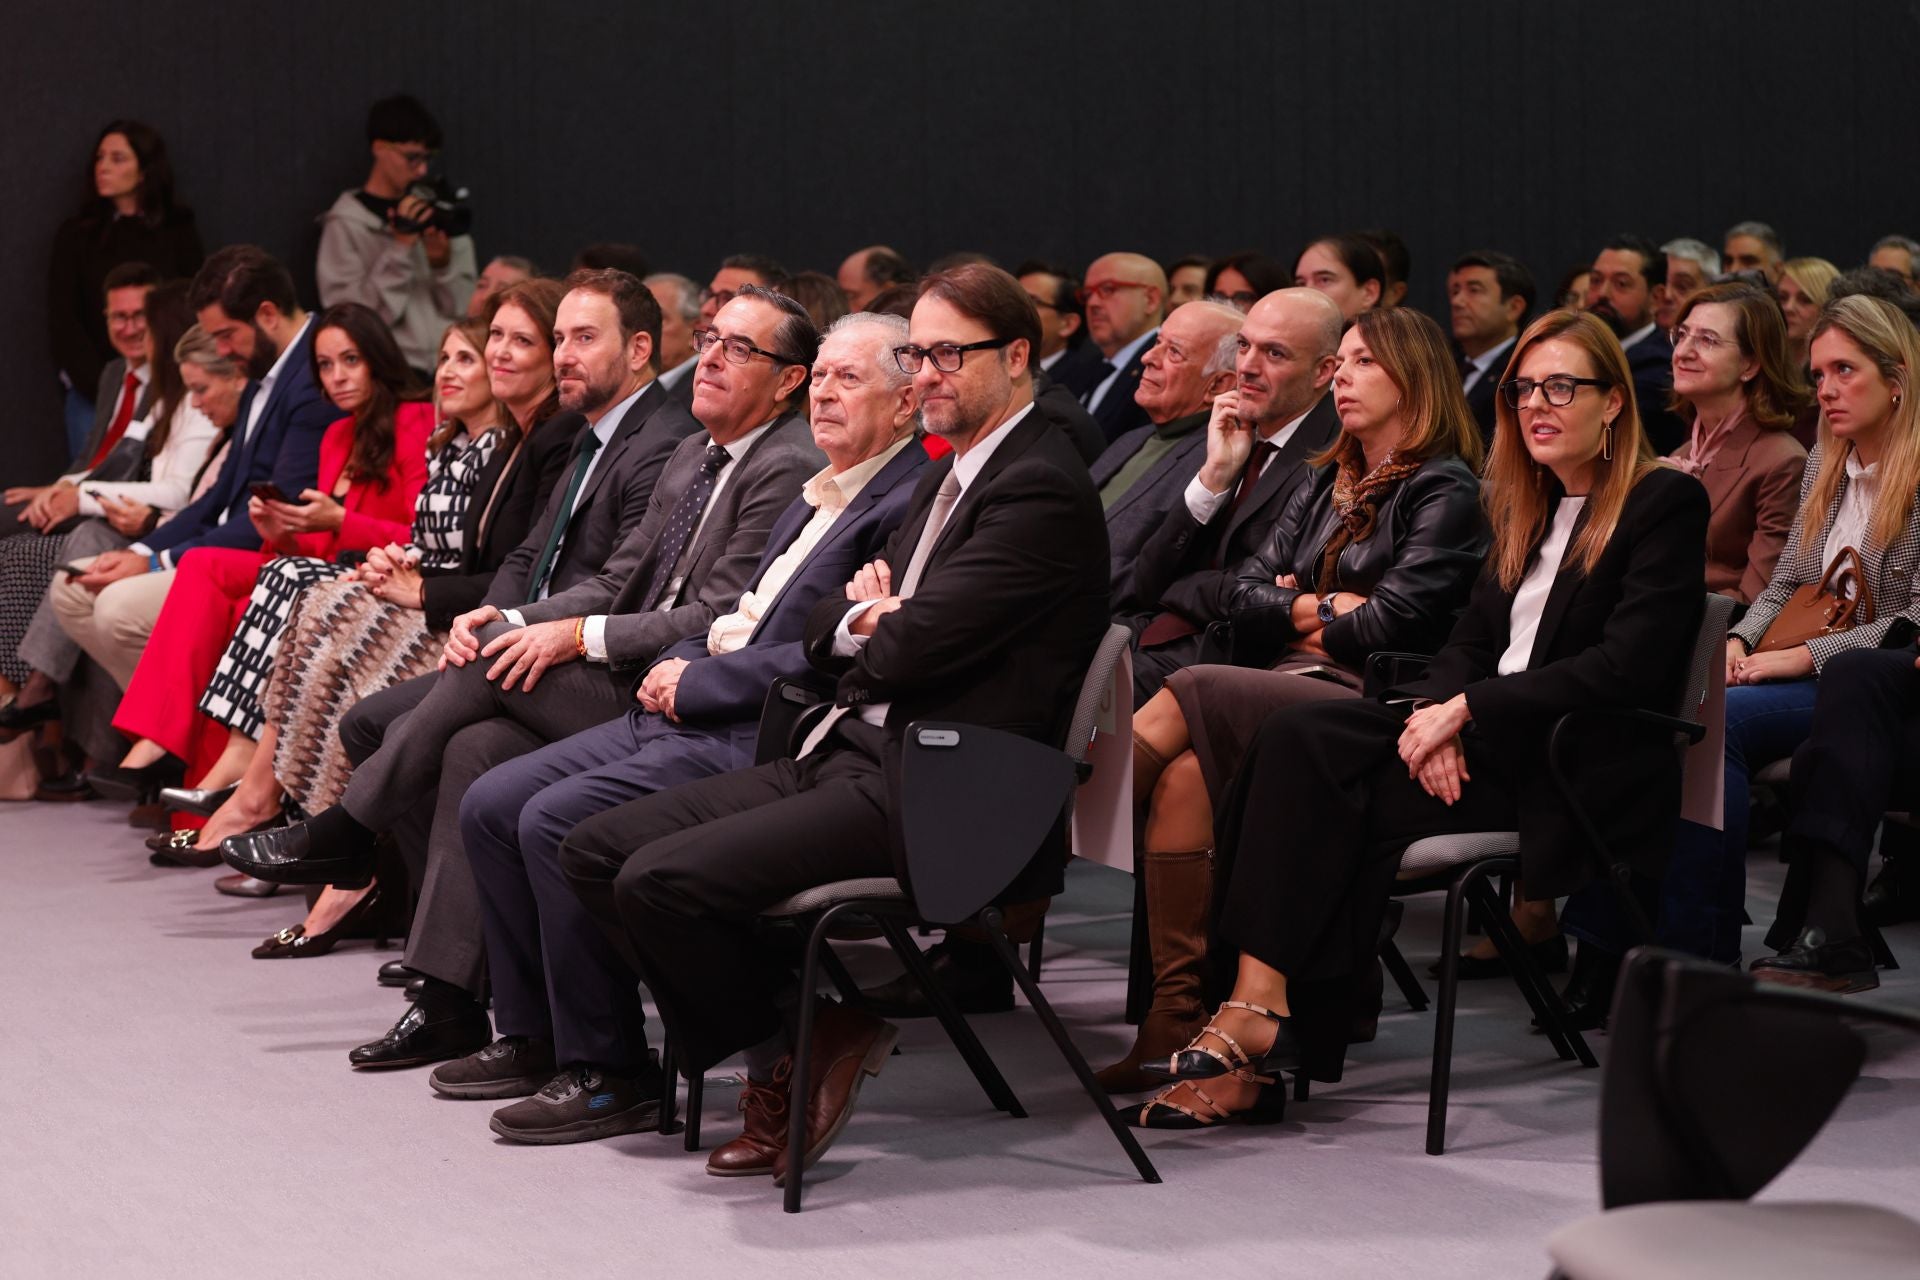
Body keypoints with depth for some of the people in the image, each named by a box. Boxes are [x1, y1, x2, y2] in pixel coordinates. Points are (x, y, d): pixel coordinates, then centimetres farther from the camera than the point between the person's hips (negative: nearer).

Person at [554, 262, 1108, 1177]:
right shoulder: (948, 477, 20)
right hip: (852, 758, 10)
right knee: (595, 851, 2)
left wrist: (876, 628, 3)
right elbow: (825, 636, 21)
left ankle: (789, 1058, 0)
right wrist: (864, 620, -2)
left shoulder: (1041, 491, -12)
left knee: (662, 879, -24)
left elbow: (914, 646, -20)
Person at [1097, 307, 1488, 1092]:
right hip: (1289, 689, 6)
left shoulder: (1443, 491, 1)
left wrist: (1296, 613, 4)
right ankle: (1176, 1018, -32)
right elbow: (1242, 595, 17)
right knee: (1181, 777, -27)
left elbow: (1387, 622, -10)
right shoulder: (1326, 483, 25)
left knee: (1195, 692, -29)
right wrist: (1321, 607, -1)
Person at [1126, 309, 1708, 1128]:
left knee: (1320, 786, -24)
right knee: (1298, 738, -20)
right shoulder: (1527, 508, 21)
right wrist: (1437, 712, -8)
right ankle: (1259, 1011, -28)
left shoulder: (1667, 503, -4)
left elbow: (1627, 666, -15)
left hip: (1588, 770, -7)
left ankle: (1262, 1010, -23)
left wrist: (1467, 711, -17)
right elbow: (1469, 644, 16)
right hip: (1490, 745, 7)